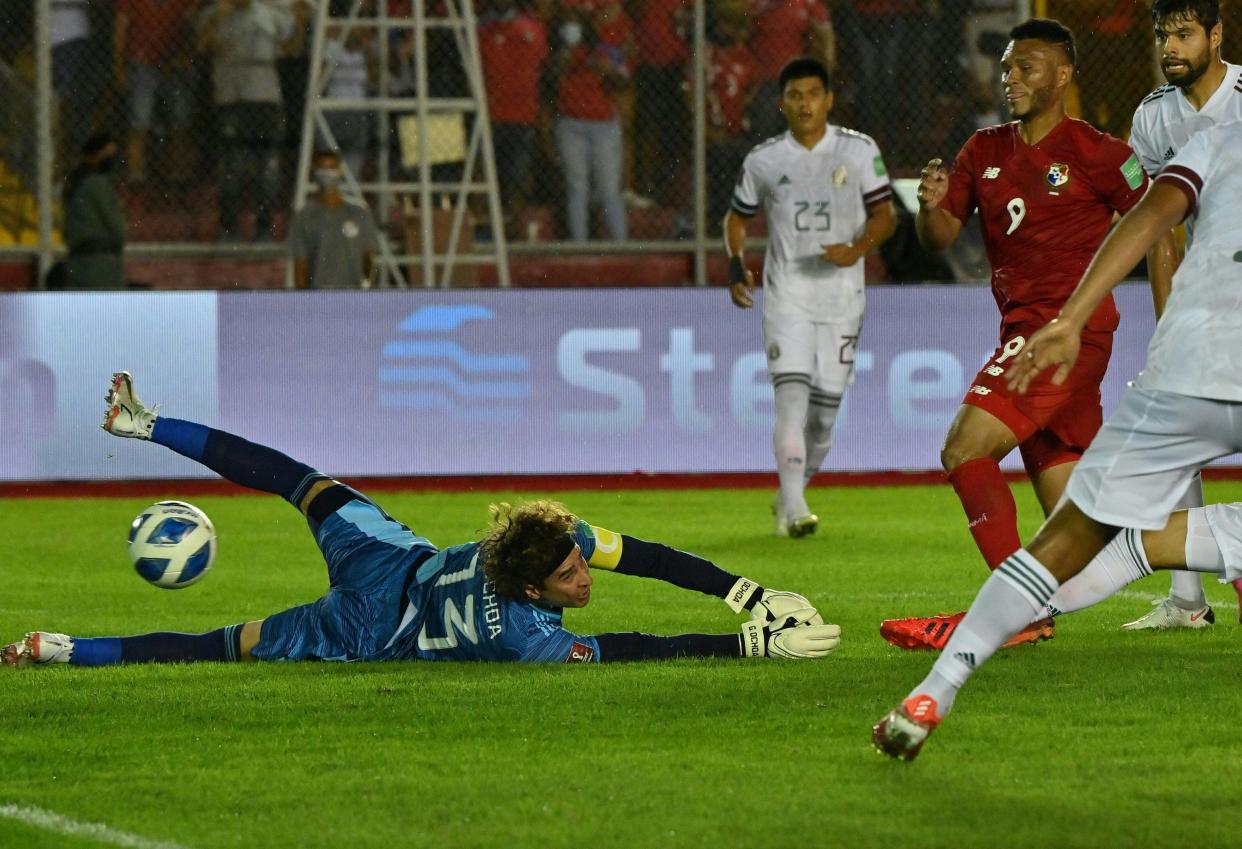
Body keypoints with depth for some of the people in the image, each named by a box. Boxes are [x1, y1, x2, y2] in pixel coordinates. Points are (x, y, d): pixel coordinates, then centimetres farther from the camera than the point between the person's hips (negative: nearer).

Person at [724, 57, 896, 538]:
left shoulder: (860, 151, 1)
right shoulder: (763, 160, 3)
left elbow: (884, 216, 1)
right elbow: (738, 216, 15)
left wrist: (858, 250, -19)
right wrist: (736, 266, -2)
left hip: (842, 297, 1)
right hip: (786, 295, -1)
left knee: (826, 404, 5)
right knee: (792, 394, -16)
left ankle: (791, 494, 26)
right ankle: (792, 509, -22)